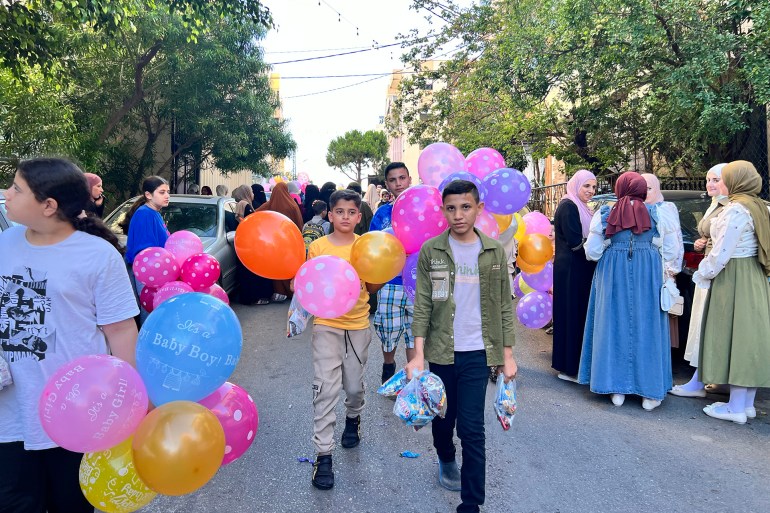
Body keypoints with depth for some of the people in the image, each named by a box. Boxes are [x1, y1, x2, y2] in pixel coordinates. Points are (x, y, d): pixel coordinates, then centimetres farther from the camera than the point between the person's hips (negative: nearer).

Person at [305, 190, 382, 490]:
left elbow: (371, 288, 2)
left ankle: (353, 418, 46)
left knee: (354, 385, 12)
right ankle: (323, 454, 3)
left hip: (358, 325, 1)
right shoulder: (318, 247, -3)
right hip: (327, 325, -1)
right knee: (326, 387, -7)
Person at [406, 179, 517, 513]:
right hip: (442, 351, 1)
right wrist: (417, 355, -11)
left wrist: (507, 355, 3)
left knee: (472, 428, -2)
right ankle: (446, 460, 48)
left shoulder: (494, 252, -1)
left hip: (477, 353, 0)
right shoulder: (431, 251, -4)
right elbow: (422, 305, -5)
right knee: (443, 417, 17)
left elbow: (504, 307, 4)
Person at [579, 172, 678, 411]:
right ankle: (649, 392, 12)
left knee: (614, 326, 8)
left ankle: (617, 389, 12)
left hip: (612, 275, 0)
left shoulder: (605, 214, -1)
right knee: (646, 327, 7)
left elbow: (592, 252, -1)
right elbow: (671, 252, 1)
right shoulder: (657, 214, 0)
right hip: (648, 275, 0)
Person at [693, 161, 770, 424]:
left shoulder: (737, 209, -17)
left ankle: (736, 407, 2)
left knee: (734, 337, -4)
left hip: (733, 280, -9)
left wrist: (703, 275, -6)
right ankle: (747, 403, 20)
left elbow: (722, 252, -19)